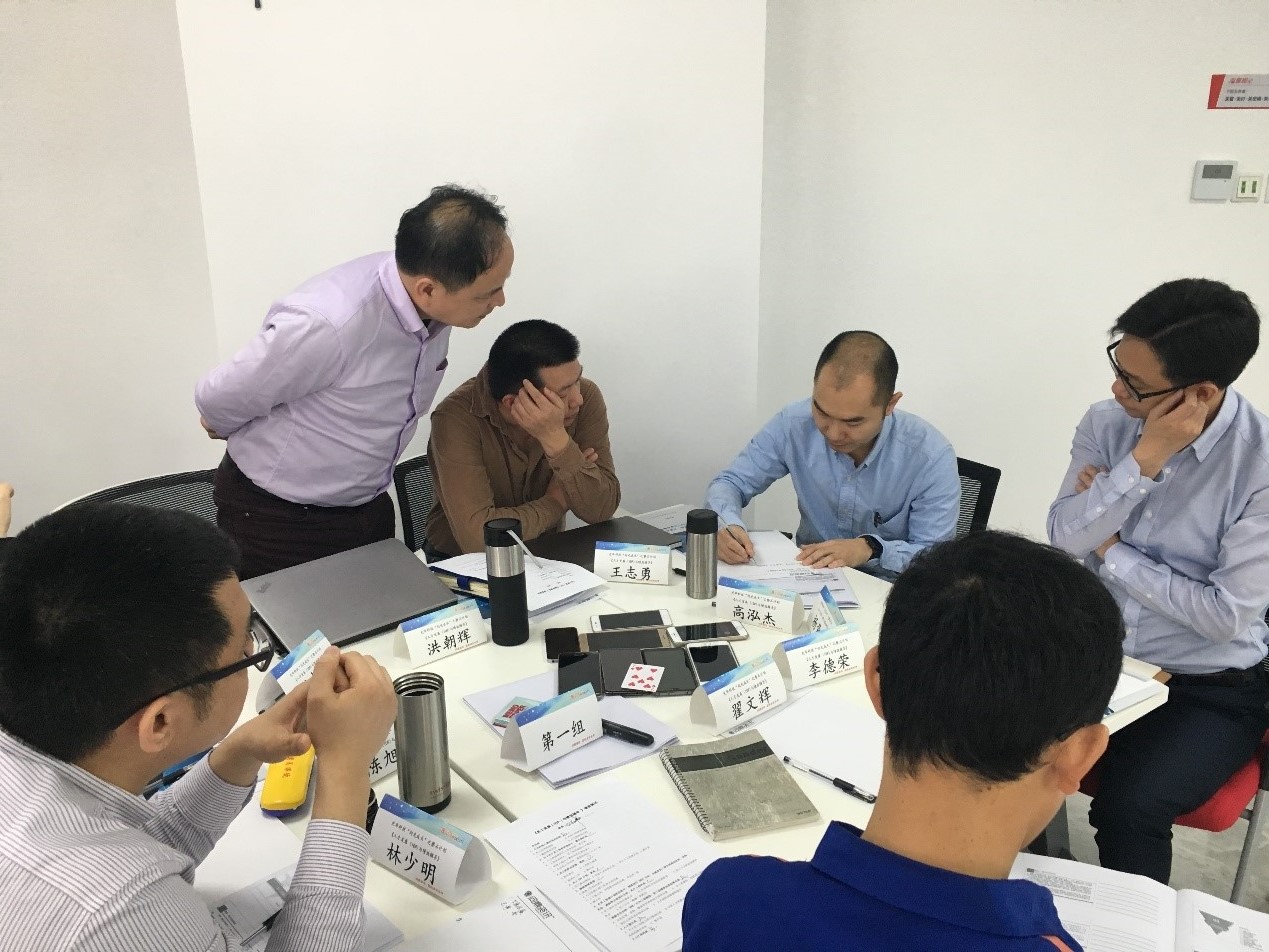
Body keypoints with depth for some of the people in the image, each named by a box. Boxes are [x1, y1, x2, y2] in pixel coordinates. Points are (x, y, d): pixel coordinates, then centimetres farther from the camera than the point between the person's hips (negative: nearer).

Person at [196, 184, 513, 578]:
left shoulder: (431, 304, -13)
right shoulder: (327, 324, -35)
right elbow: (218, 400, -17)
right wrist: (223, 427, 3)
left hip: (369, 507, 6)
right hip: (278, 522, -6)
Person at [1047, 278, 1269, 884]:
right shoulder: (1107, 424, -4)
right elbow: (1064, 540, -13)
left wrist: (1112, 550, -11)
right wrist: (1144, 460, -23)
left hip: (1207, 691, -4)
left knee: (1128, 810, -26)